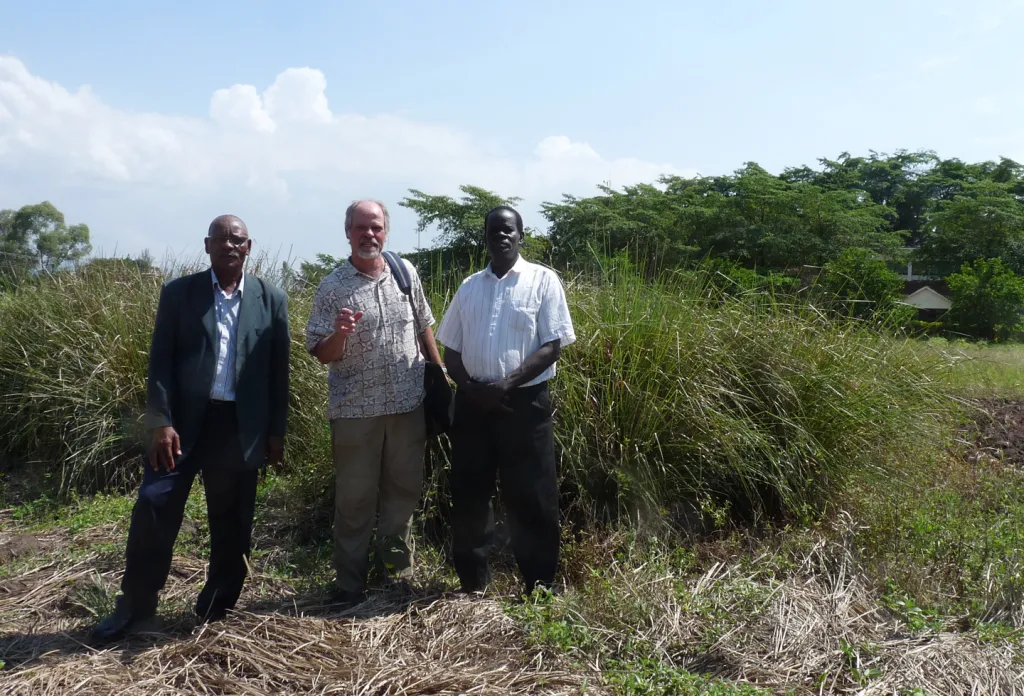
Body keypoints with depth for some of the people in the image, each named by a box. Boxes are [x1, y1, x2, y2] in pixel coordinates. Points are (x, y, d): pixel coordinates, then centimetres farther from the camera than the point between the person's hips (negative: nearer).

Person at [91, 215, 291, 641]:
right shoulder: (178, 292, 3)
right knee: (154, 507, -2)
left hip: (240, 425, 1)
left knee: (232, 522, 9)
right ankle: (135, 604, 17)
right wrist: (161, 422, -10)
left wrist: (276, 431, 3)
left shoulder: (271, 300, 4)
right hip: (184, 420, 0)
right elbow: (160, 361, -1)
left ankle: (217, 607, 26)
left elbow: (278, 369, 5)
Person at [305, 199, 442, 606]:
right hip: (355, 410, -3)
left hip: (409, 404, 3)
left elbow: (424, 325, 14)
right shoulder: (332, 288, -7)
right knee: (355, 498, 6)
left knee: (403, 490, 14)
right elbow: (322, 355, -6)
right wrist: (339, 333, -26)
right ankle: (350, 583, 20)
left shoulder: (406, 272, 3)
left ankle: (397, 569, 31)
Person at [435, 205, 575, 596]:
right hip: (473, 403, 4)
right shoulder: (469, 287, 11)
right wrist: (470, 387, -8)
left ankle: (540, 588, 18)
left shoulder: (543, 280, -2)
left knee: (530, 499, 2)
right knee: (469, 495, 11)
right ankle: (473, 584, 27)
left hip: (524, 403, -4)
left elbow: (552, 346, -9)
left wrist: (506, 386, -18)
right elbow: (450, 349, 11)